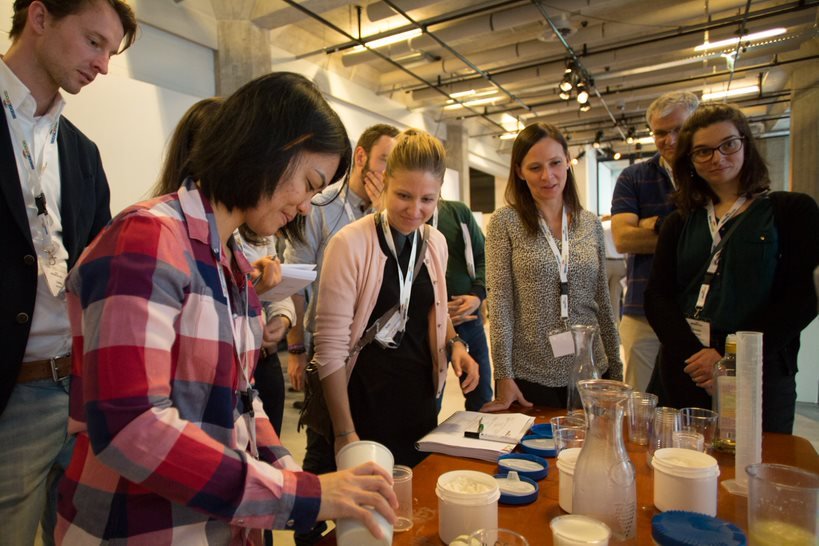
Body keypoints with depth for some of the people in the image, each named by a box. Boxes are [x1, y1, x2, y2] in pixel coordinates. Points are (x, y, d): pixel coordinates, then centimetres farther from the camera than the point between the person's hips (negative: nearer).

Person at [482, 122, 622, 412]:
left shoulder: (591, 224, 6)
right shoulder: (504, 222, -6)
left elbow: (602, 302, 10)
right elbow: (499, 302, -11)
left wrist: (616, 369, 10)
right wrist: (503, 376, -14)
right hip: (529, 376, -4)